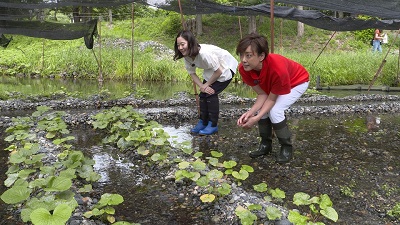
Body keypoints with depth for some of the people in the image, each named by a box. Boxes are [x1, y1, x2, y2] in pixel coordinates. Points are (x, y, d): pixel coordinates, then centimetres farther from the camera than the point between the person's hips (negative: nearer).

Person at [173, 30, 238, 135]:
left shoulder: (204, 53, -38)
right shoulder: (187, 56, -15)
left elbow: (219, 71, -28)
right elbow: (192, 73, -4)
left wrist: (206, 85, -16)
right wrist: (201, 86, -20)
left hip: (226, 68, -7)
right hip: (211, 70, 7)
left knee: (210, 93, -16)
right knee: (203, 94, 2)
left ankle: (213, 125, -3)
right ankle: (203, 122, 16)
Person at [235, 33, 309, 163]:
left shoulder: (277, 69, -43)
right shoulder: (243, 69, -27)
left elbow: (271, 99, -29)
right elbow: (262, 94, -20)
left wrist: (256, 118, -40)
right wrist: (250, 112, -36)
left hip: (298, 82, -6)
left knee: (275, 111, -22)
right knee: (262, 109, -9)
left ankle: (287, 147, -2)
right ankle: (266, 144, 11)